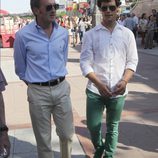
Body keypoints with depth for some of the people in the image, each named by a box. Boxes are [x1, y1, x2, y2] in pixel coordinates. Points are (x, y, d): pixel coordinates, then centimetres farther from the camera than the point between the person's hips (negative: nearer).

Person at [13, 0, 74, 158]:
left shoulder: (63, 33, 1)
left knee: (67, 134, 14)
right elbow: (20, 68, 3)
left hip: (62, 88, 3)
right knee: (43, 139, 10)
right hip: (38, 92, -3)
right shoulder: (23, 35, -11)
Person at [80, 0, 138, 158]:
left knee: (113, 126, 13)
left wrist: (124, 81, -13)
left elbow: (132, 61, 4)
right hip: (95, 90, -1)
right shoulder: (90, 34, -2)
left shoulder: (127, 34, 3)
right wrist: (99, 84, -16)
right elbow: (85, 63, -5)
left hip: (118, 91, 1)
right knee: (93, 125, 6)